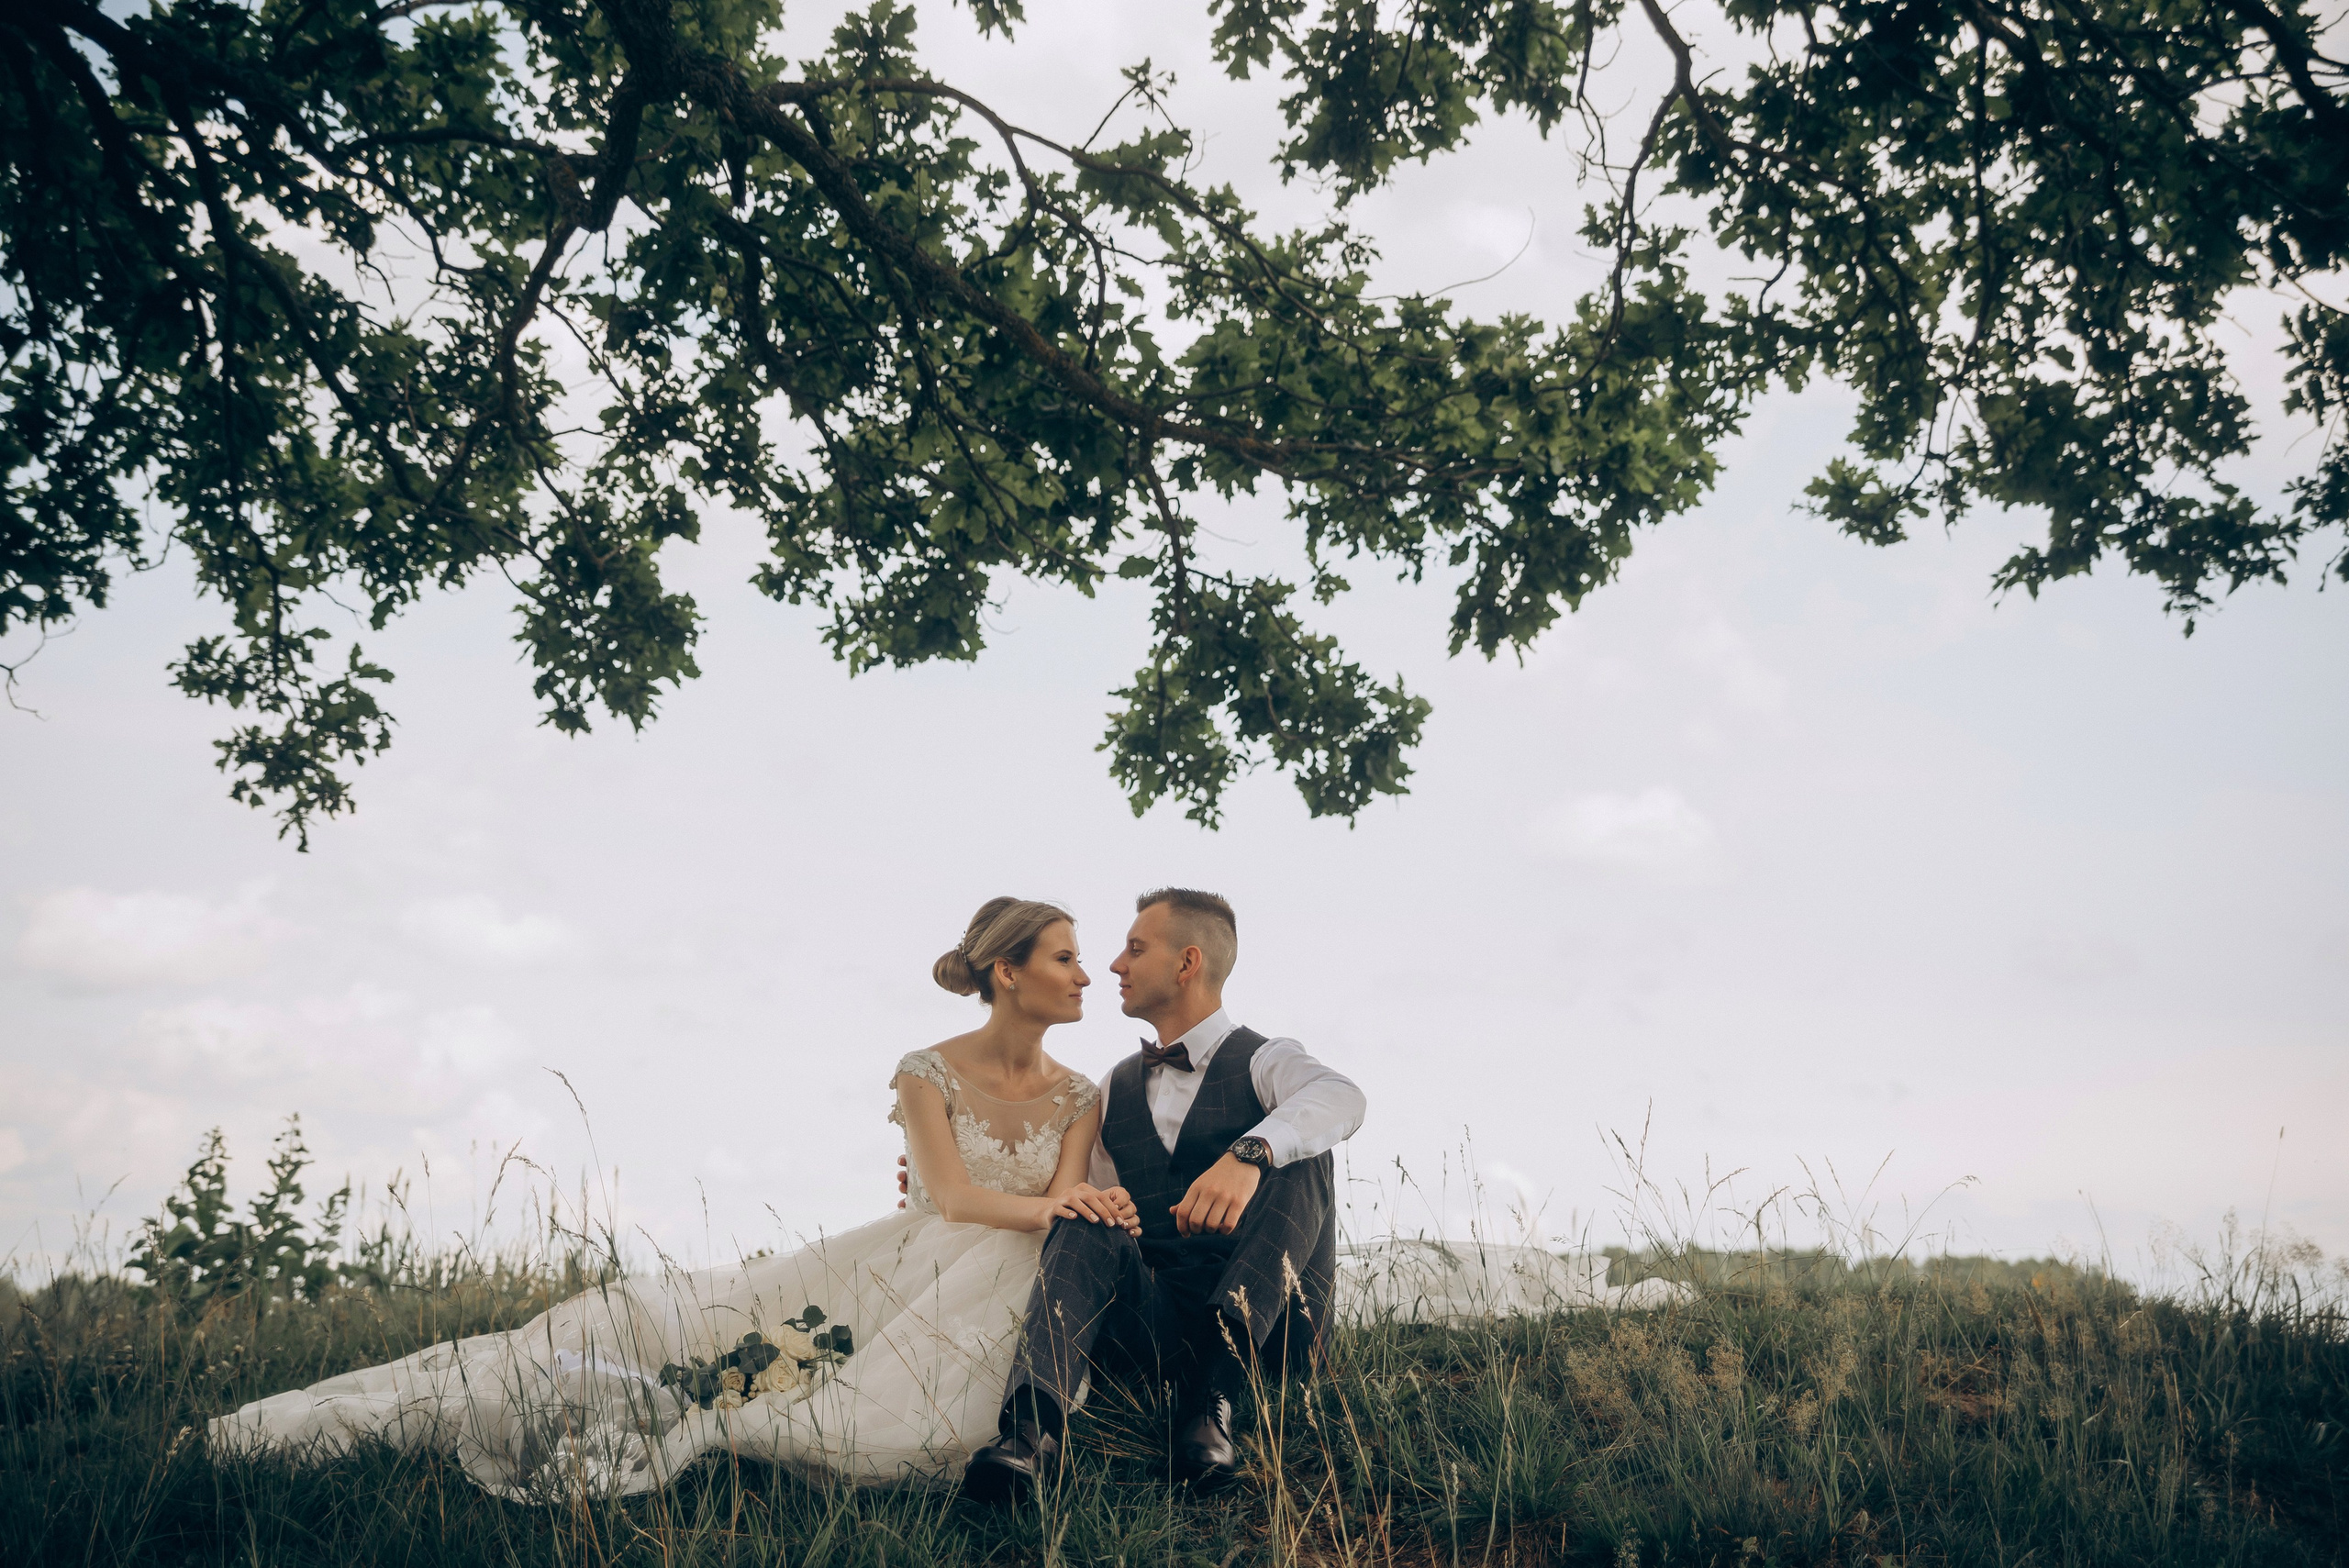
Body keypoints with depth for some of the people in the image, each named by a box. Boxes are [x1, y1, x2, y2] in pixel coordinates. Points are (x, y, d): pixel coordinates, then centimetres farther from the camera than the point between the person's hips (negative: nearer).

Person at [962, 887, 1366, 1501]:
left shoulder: (1266, 1063, 4)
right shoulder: (1114, 1090, 21)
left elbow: (1339, 1098, -21)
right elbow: (1065, 1190, 29)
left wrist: (1248, 1154, -41)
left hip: (1263, 1322, -3)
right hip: (1150, 1324, 3)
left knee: (1296, 1153, -26)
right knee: (1087, 1223, -25)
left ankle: (1211, 1398, -38)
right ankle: (1029, 1427, -49)